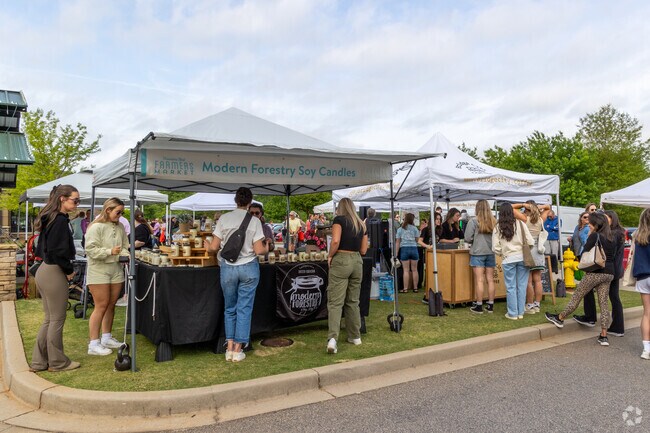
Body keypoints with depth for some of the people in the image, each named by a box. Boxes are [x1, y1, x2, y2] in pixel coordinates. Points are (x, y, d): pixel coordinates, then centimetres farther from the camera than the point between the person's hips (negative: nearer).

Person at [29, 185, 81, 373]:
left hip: (44, 271, 10)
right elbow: (58, 251, -23)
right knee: (57, 320, 3)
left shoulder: (50, 218, 12)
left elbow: (42, 248, 17)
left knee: (49, 319, 17)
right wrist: (69, 270, -9)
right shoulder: (60, 220, -17)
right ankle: (57, 362, 15)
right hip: (54, 273, -10)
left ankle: (39, 362, 24)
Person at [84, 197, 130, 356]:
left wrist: (125, 254, -4)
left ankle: (107, 338, 27)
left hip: (116, 270, 6)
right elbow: (90, 250, -16)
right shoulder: (96, 227, -11)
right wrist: (110, 252, -23)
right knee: (101, 306, -5)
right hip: (99, 270, -6)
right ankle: (94, 344, 4)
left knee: (111, 305, 12)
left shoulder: (120, 227, 8)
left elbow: (125, 246, 15)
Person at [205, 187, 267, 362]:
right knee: (244, 309, 8)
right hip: (249, 268, -1)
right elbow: (259, 250, -8)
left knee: (230, 308, 16)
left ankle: (230, 348, 18)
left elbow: (214, 247, -1)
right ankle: (238, 350, 13)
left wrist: (207, 246, 21)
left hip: (228, 268, 2)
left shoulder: (224, 218, -2)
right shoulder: (254, 221, -5)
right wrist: (266, 248, 14)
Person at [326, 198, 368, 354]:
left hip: (341, 261, -5)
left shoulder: (339, 219, -4)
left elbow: (335, 241, -18)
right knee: (353, 301, 16)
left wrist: (330, 256, -3)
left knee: (335, 302, -6)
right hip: (357, 261, 5)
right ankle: (355, 336, 24)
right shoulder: (361, 224, 13)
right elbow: (363, 250, 12)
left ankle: (332, 338, -18)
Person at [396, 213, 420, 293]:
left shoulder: (400, 229, 5)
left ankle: (405, 289, 1)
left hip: (404, 249, 0)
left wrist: (396, 253, 5)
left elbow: (397, 242, 3)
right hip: (414, 248, 0)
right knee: (414, 270, 6)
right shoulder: (414, 228, 4)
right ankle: (415, 288, 11)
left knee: (406, 270, 0)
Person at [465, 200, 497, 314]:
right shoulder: (494, 221, 2)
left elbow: (467, 238, -9)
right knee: (490, 279, 9)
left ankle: (479, 306, 4)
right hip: (491, 253, 4)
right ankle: (490, 305, 16)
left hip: (478, 253, -4)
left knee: (479, 280, -1)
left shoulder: (473, 221, -9)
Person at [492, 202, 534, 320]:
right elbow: (530, 242, -3)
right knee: (522, 286, 9)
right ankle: (520, 312, 16)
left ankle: (512, 313, 11)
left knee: (511, 287, 6)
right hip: (522, 258, 1)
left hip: (508, 259, -1)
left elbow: (495, 248, -7)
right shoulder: (520, 224, -2)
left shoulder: (498, 227, -4)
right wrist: (524, 250, 15)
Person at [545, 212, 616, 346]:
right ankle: (603, 336, 5)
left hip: (595, 272, -7)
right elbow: (613, 256, 20)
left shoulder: (594, 236, -8)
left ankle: (560, 318, 19)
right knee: (603, 303, 6)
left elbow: (584, 253, -9)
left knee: (576, 296, 6)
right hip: (609, 274, 7)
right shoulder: (610, 238, 13)